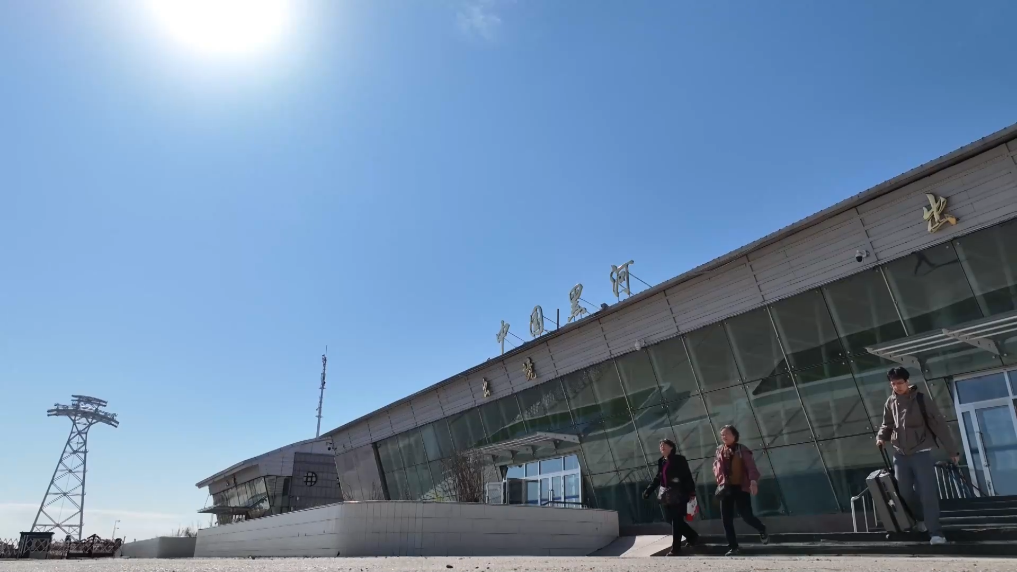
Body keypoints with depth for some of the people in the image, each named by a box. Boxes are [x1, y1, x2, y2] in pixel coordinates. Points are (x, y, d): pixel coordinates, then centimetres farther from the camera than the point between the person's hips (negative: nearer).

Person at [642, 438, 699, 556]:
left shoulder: (679, 460, -6)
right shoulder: (661, 461, 13)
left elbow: (687, 476, -9)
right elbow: (658, 478, 17)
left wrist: (692, 492, -16)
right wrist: (648, 491, 10)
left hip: (678, 495, -7)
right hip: (666, 496, 7)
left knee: (676, 521, -3)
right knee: (673, 520, 11)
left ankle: (675, 548, 4)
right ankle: (692, 536, 31)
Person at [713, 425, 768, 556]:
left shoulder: (742, 450, -3)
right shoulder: (719, 451, 10)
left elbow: (751, 466, -12)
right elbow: (716, 467, 14)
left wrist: (753, 481, -28)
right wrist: (720, 481, -3)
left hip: (741, 487, -4)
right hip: (726, 488, 4)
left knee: (746, 516, -6)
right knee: (726, 519, 0)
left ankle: (762, 530, 27)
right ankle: (733, 547, 10)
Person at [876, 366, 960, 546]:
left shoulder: (921, 400, -10)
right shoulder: (890, 403, 2)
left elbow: (939, 425, -7)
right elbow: (887, 425, 16)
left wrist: (952, 451, -5)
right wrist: (881, 437, -3)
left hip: (921, 453, -4)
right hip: (900, 454, 4)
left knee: (927, 493, -9)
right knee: (905, 492, 10)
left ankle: (935, 532, 0)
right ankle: (922, 519, 35)